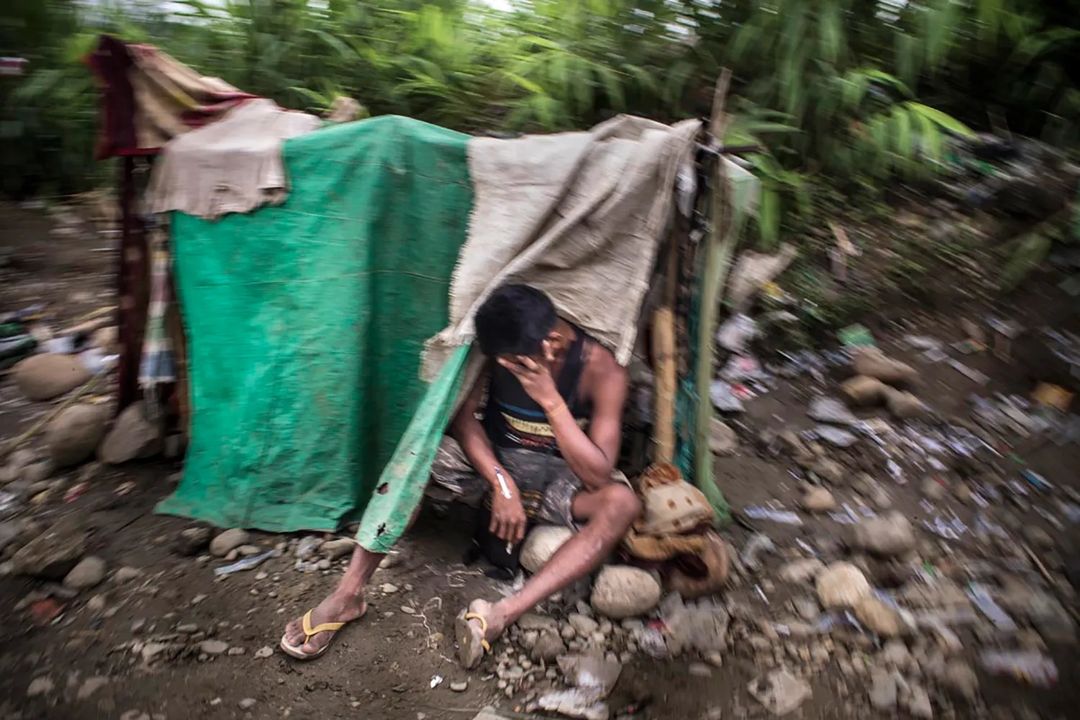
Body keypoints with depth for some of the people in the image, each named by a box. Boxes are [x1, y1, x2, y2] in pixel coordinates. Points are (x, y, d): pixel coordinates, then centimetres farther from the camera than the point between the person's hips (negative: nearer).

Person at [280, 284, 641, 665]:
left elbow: (598, 476, -27)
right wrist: (501, 483, -27)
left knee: (623, 502, -32)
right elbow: (464, 416, -14)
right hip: (491, 460, 2)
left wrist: (550, 400, -35)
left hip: (557, 479, -1)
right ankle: (348, 594, -22)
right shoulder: (499, 347, -14)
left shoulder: (602, 370, -22)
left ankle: (503, 614, -39)